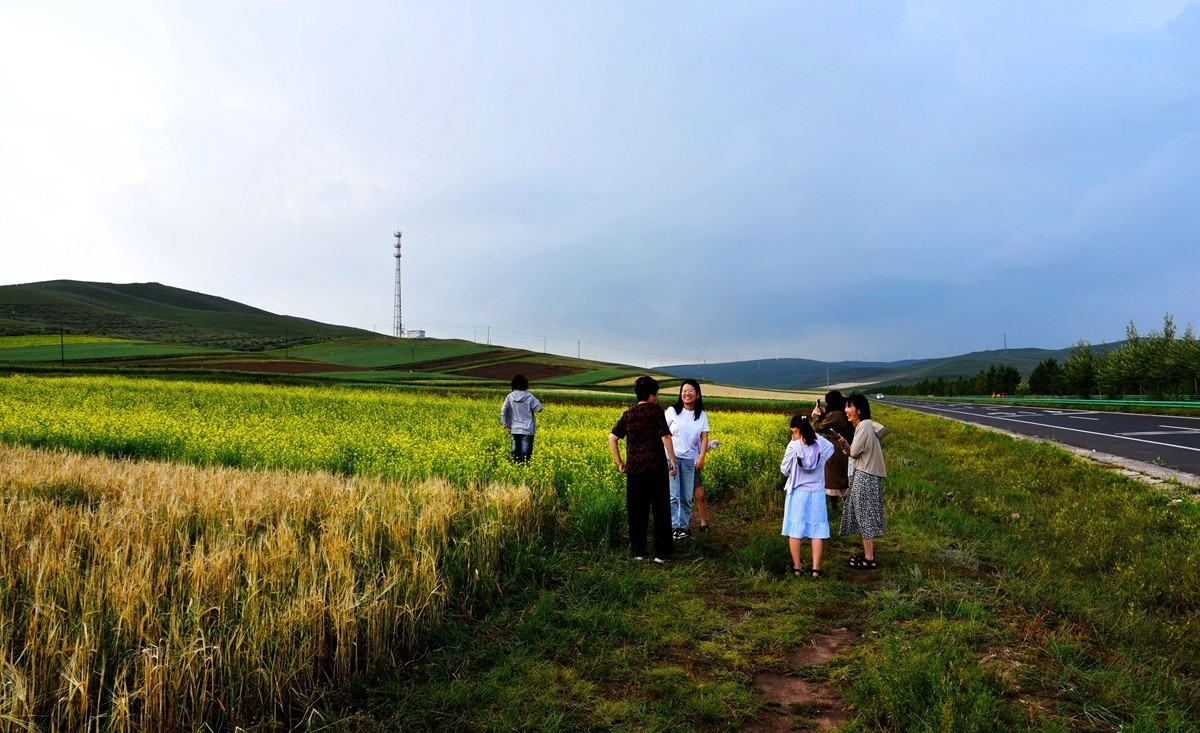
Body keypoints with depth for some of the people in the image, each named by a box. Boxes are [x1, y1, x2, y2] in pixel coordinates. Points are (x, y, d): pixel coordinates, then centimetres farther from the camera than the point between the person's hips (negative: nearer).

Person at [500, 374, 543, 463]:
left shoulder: (510, 397, -2)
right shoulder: (529, 396, -10)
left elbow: (503, 412, -4)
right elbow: (538, 409, -9)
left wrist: (506, 425, 3)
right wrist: (536, 401, 6)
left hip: (514, 430, 3)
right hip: (527, 430, -3)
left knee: (516, 450, 11)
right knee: (525, 452, 0)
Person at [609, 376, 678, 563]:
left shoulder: (628, 414, 9)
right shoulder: (656, 410, -4)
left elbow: (612, 438, 5)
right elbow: (665, 437, -12)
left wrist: (619, 463, 11)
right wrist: (673, 460, -4)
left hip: (634, 469, 4)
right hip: (657, 468, -4)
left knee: (636, 511, 11)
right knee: (661, 511, 5)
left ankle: (638, 552, 15)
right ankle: (661, 553, 7)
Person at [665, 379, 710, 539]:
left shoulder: (702, 415, 7)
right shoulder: (672, 411, -1)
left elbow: (704, 438, 2)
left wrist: (701, 457, -12)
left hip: (689, 460, 3)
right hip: (671, 457, -3)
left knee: (687, 497, 7)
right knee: (673, 495, -7)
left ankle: (684, 527, 16)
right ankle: (674, 527, -3)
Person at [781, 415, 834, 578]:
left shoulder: (793, 446, -14)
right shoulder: (821, 444, -5)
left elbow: (784, 470, -5)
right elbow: (832, 449, 19)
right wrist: (814, 435, 16)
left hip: (797, 493, -2)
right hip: (817, 494, 3)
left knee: (795, 530, 8)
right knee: (817, 531, 8)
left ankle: (797, 567, 13)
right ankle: (816, 568, 8)